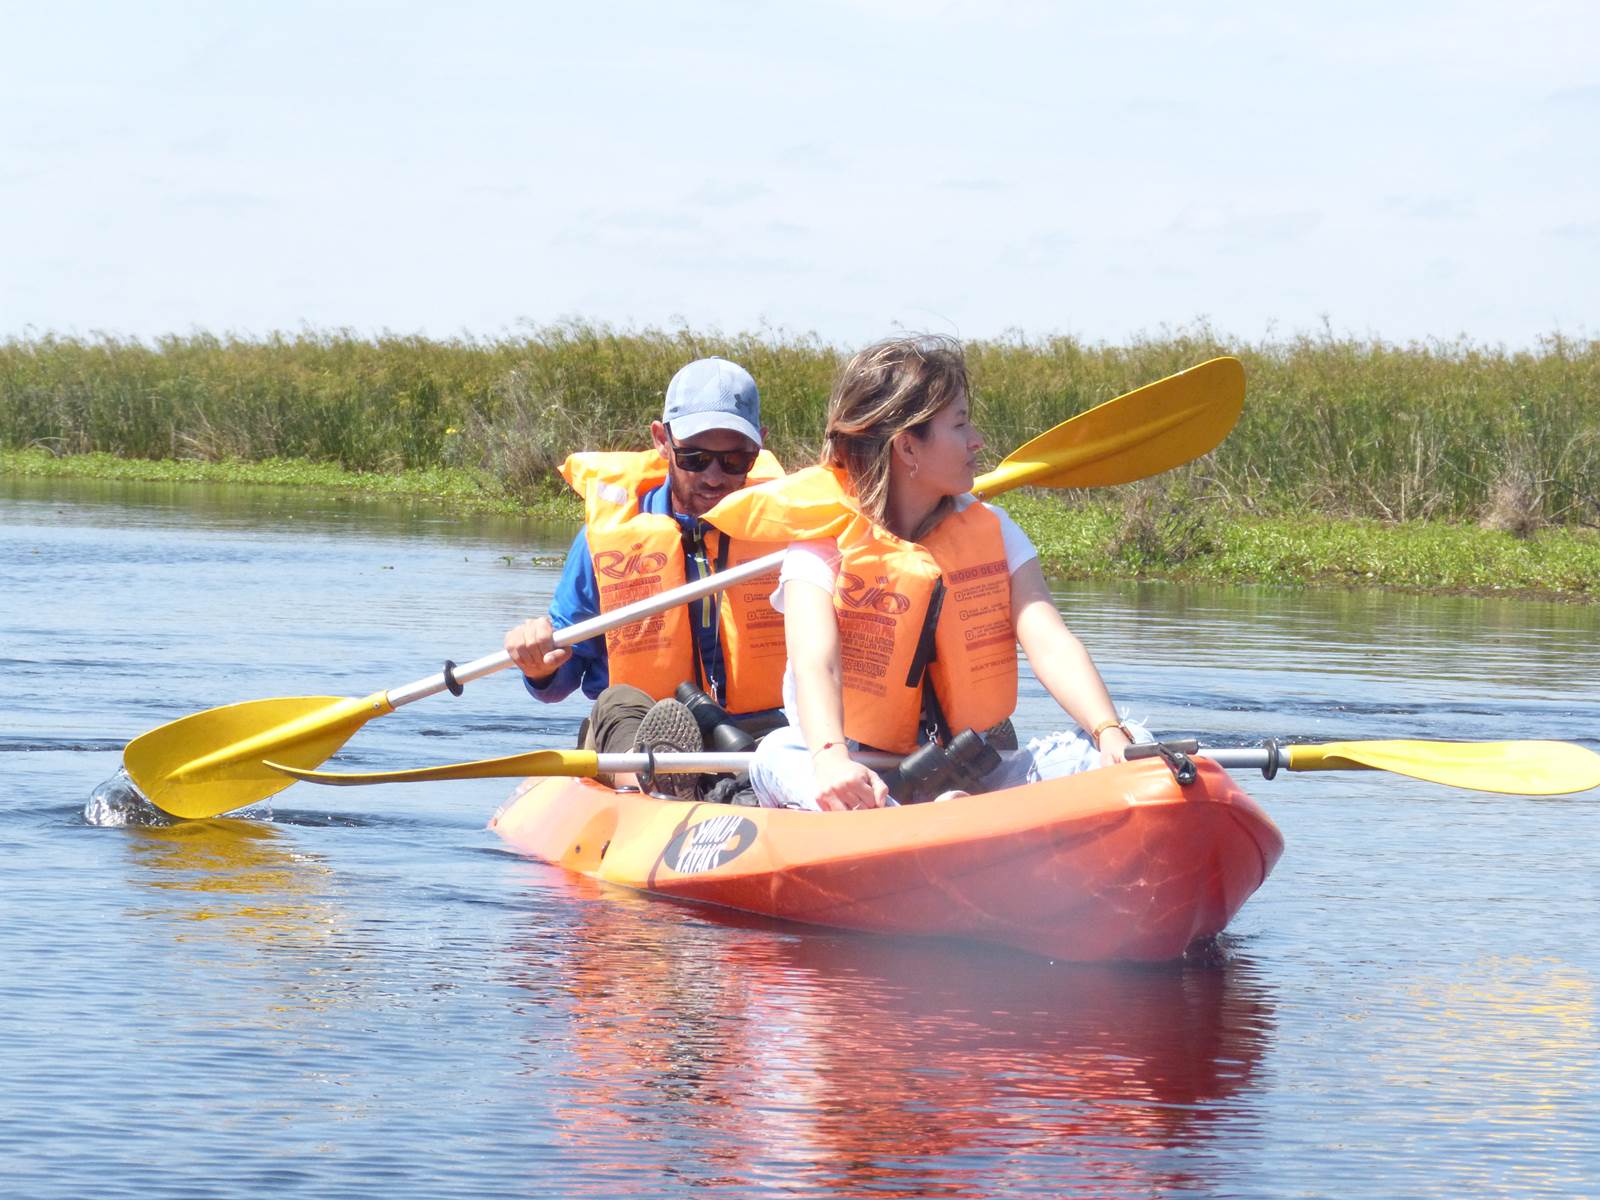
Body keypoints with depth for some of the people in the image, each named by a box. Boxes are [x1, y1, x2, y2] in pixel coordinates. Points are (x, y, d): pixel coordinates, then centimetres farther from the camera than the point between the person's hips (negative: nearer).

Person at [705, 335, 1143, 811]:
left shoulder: (992, 533, 9)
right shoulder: (824, 541, -4)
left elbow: (1050, 645, -7)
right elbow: (814, 663, -24)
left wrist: (1109, 733, -28)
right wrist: (831, 757, -46)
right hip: (863, 774, -3)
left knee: (1079, 753, -23)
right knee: (779, 755, -33)